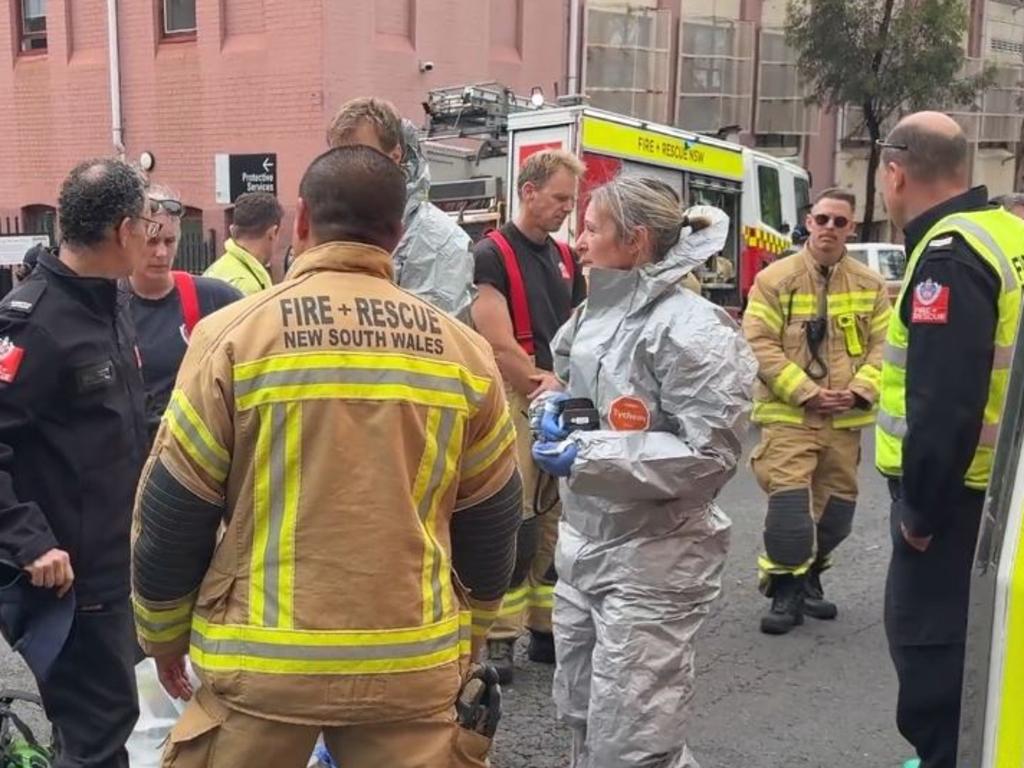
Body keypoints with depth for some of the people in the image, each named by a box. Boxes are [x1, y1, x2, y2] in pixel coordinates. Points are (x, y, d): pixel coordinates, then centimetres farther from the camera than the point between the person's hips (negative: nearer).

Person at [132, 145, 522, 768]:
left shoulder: (235, 334, -8)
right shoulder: (464, 349, -1)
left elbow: (173, 511, -2)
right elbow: (490, 519, 8)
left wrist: (164, 632, 14)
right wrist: (466, 622, 24)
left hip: (262, 660, -1)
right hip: (412, 661, 2)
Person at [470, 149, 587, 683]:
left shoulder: (565, 257, 16)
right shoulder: (492, 254, -6)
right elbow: (499, 344, -13)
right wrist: (545, 386, -8)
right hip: (514, 404, -7)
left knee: (558, 525, 10)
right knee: (511, 527, -7)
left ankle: (547, 629, 21)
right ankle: (498, 639, 2)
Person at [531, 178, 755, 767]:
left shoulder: (689, 329, -18)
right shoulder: (597, 312, 8)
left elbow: (710, 455, -21)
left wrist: (588, 455, -23)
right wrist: (555, 411, 0)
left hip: (653, 560, -9)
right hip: (583, 545, 9)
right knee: (582, 720, 21)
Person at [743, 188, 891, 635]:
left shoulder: (870, 285, 8)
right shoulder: (775, 279, -4)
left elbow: (882, 346, 7)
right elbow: (761, 344, -10)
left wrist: (859, 390, -10)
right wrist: (806, 392, -16)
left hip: (846, 418, 4)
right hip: (789, 413, -4)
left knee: (837, 504, 12)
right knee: (789, 500, -12)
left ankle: (809, 576, 31)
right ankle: (786, 590, 2)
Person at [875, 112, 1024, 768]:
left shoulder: (949, 256, -19)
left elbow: (943, 403, -26)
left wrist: (918, 505, -16)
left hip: (958, 493, -9)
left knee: (929, 635, 1)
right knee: (971, 636, 20)